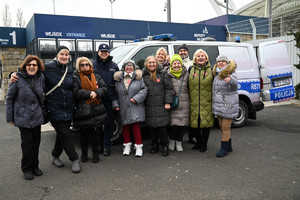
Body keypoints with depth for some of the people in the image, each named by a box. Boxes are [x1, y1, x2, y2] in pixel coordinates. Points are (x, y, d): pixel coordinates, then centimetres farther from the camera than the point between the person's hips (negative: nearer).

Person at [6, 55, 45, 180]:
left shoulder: (41, 77, 0)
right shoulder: (18, 78, -10)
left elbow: (44, 94, 13)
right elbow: (9, 98, -3)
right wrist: (10, 117, -2)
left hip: (37, 116, 4)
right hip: (23, 117, -4)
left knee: (36, 142, 9)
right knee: (27, 142, -2)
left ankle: (34, 166, 26)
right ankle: (27, 169, 16)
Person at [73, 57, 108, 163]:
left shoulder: (96, 77, 15)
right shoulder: (76, 78, 3)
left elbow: (104, 89, 5)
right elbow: (76, 92, -10)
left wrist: (96, 93, -14)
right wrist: (89, 94, -18)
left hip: (97, 110, 2)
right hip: (82, 111, -2)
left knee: (96, 133, 5)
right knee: (84, 133, 7)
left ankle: (96, 153, 21)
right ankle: (84, 153, 25)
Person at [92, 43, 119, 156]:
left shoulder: (114, 66, 9)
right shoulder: (93, 65, 5)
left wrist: (116, 99, 0)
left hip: (110, 99, 1)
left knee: (109, 123, 4)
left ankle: (106, 145, 15)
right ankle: (98, 145, 18)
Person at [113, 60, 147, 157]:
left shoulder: (138, 77, 1)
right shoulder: (118, 78, 7)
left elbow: (144, 90, -1)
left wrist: (136, 98, -12)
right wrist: (116, 104, 1)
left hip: (135, 107, -2)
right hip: (123, 108, 3)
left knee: (136, 126, -6)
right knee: (125, 127, 9)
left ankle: (139, 146, 7)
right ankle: (127, 145, 24)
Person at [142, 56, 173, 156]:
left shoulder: (163, 73, 4)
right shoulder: (143, 75, 9)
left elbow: (169, 88, 1)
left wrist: (168, 102, -5)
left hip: (161, 106, -2)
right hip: (148, 107, 2)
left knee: (162, 126, -3)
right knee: (151, 126, 6)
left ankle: (165, 146, 13)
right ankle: (154, 144, 24)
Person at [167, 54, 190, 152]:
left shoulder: (186, 74, 7)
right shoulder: (168, 75, 0)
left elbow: (189, 88, 14)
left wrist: (189, 99, 9)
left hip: (184, 104, 2)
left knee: (183, 123, 3)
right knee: (173, 123, -6)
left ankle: (179, 141, 22)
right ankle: (172, 140, 19)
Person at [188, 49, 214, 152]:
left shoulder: (211, 70, 5)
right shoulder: (191, 69, 9)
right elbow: (187, 85, 12)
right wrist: (189, 99, 6)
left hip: (207, 103, -1)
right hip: (194, 103, 2)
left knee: (206, 123, 2)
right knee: (193, 124, 5)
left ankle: (204, 144, 21)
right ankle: (199, 141, 28)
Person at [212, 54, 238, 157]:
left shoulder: (231, 73, -11)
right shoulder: (216, 74, 14)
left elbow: (235, 84, -31)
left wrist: (230, 80, -53)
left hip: (228, 105, -8)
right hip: (219, 105, 8)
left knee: (225, 127, -4)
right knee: (222, 127, 14)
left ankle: (224, 148, 7)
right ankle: (228, 146, 28)